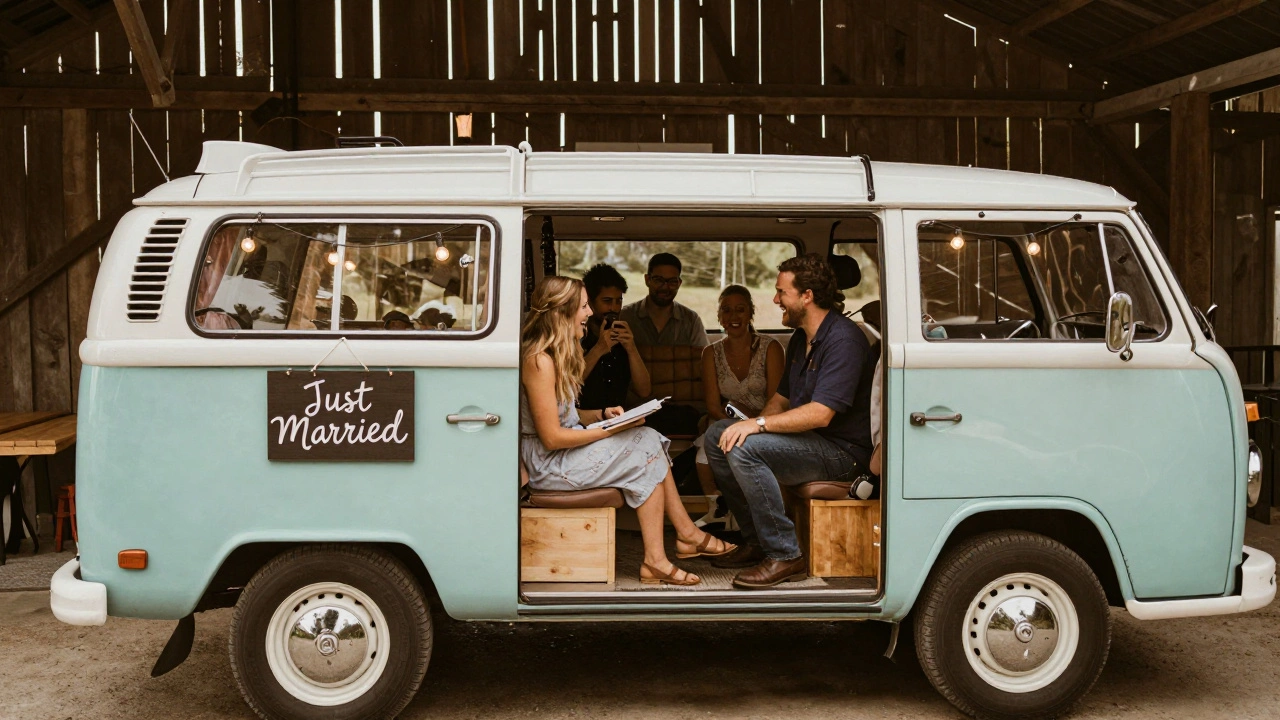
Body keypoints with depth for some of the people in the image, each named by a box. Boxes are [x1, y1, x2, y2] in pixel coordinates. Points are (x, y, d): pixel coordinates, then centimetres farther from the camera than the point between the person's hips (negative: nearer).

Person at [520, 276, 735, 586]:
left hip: (566, 449, 9)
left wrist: (602, 413, 0)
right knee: (646, 454, -13)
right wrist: (610, 430, -16)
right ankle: (655, 562, -9)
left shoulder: (558, 354, 11)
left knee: (648, 439, -3)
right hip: (548, 464, -9)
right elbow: (551, 437, -22)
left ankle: (687, 534, 0)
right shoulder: (539, 361, -21)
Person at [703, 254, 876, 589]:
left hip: (842, 450, -10)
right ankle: (757, 541, 6)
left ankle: (785, 556, -20)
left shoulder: (843, 339, -18)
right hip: (805, 440, 10)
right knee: (717, 435, 3)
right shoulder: (800, 339, 14)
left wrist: (758, 424, -26)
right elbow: (781, 398, 21)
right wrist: (757, 422, 0)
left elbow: (820, 413, -27)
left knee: (744, 448, -28)